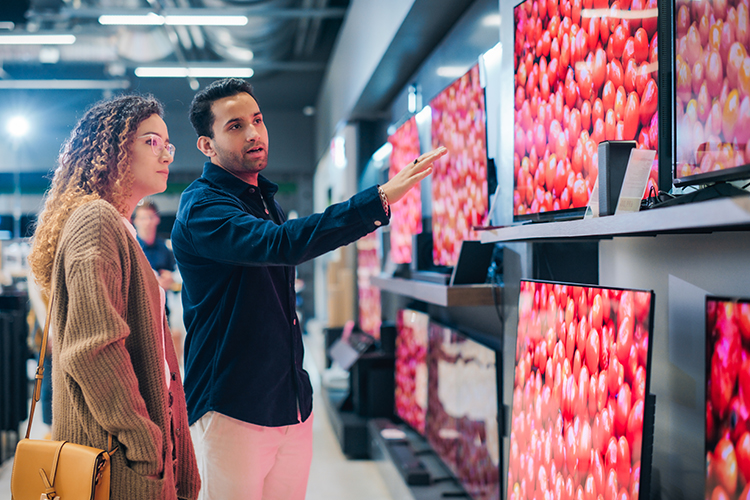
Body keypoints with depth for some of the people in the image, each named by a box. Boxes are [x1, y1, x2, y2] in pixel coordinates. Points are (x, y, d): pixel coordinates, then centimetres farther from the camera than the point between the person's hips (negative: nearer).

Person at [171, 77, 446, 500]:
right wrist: (379, 199, -37)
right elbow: (279, 243, -33)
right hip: (234, 410, -8)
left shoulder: (266, 200, 15)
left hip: (293, 402, 8)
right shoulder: (202, 207, -14)